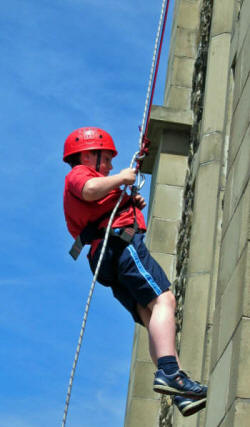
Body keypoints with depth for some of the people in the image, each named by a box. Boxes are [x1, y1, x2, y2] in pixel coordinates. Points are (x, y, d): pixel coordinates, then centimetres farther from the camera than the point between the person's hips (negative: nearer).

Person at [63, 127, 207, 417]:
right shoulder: (79, 173, 9)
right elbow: (91, 190, -16)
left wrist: (131, 205, 23)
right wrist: (121, 178, -1)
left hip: (107, 261, 10)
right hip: (123, 244, -10)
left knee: (154, 319, -3)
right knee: (163, 300, -25)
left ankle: (180, 394, -17)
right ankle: (169, 371, -44)